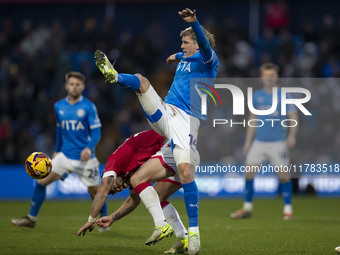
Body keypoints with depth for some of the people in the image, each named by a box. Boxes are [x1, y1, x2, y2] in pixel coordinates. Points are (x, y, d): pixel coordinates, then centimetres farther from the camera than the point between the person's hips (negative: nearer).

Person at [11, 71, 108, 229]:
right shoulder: (59, 107, 6)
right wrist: (57, 150, 22)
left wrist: (89, 148, -26)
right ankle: (31, 218, 5)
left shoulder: (89, 107, -8)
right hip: (65, 155, 4)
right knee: (41, 181, -7)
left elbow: (96, 132, -9)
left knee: (94, 190, 3)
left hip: (85, 158, -4)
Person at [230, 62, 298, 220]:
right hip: (259, 141, 4)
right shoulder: (257, 96, 9)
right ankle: (247, 208, 8)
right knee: (249, 172, -2)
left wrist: (292, 135, -21)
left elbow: (293, 117, -5)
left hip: (278, 142, -4)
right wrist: (248, 141, 16)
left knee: (283, 175, -4)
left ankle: (288, 209, 8)